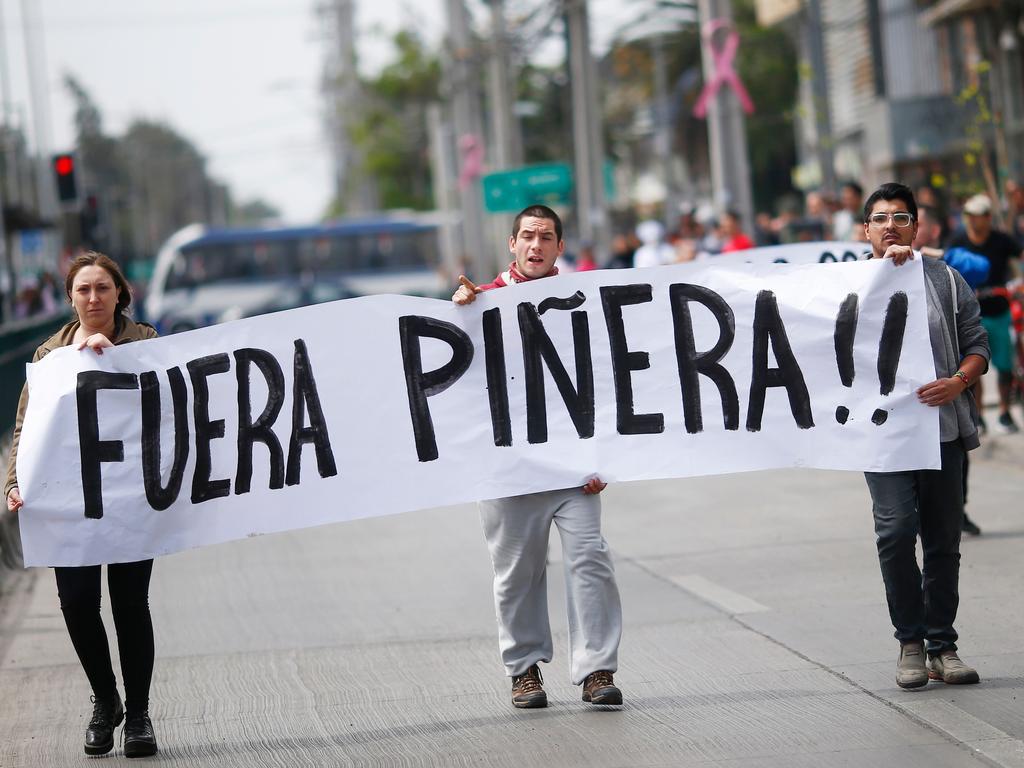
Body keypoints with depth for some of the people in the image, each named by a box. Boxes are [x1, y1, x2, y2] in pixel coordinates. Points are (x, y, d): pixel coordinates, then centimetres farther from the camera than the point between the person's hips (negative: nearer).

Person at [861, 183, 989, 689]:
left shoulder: (945, 280, 13)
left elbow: (976, 344, 10)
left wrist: (959, 381, -9)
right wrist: (887, 268, -17)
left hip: (942, 426, 2)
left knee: (943, 539, 3)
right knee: (895, 530, -15)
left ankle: (942, 646, 11)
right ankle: (910, 642, -3)